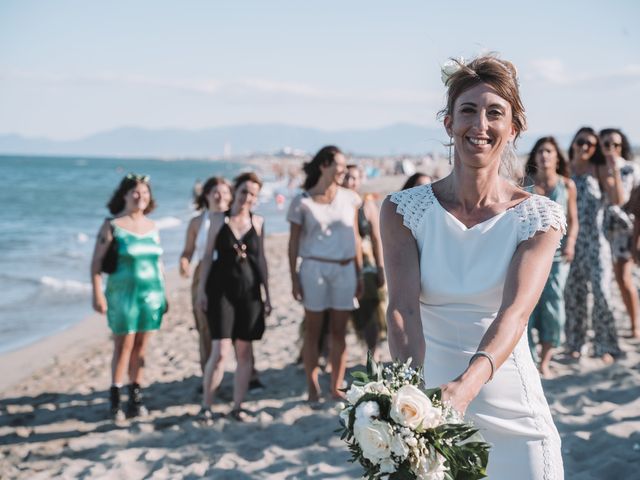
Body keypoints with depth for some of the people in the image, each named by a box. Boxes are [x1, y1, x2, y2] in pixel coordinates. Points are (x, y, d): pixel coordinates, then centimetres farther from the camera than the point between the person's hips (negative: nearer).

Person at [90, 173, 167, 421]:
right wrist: (97, 294, -14)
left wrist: (164, 293, 14)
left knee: (141, 346, 7)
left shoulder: (151, 226, 10)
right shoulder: (112, 226, -5)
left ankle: (135, 396, 15)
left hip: (151, 294, 4)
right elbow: (96, 262, -7)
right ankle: (115, 399, 7)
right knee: (124, 345, -3)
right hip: (123, 294, -4)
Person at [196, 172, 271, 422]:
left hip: (249, 292, 2)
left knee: (244, 352, 5)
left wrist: (267, 294, 10)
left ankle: (237, 406, 17)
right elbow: (208, 256, 3)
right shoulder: (219, 219, 1)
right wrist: (201, 289, 0)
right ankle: (206, 406, 3)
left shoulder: (258, 222, 6)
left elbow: (261, 259, 11)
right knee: (220, 352, -10)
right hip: (221, 290, -2)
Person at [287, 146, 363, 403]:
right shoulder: (302, 202, -2)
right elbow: (294, 242, 1)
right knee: (313, 331, 3)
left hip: (345, 270, 3)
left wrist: (360, 273, 9)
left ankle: (336, 386, 12)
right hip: (315, 268, -3)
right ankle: (313, 388, 9)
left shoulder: (350, 198, 7)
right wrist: (294, 278, -3)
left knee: (339, 331, 6)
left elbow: (355, 237, 11)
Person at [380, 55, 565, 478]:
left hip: (511, 411, 0)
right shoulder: (404, 210, -4)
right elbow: (403, 306, -17)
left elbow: (515, 312, -21)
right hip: (431, 410, 1)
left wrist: (467, 386, -39)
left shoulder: (539, 217, -6)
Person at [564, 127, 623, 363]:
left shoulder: (600, 170, 0)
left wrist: (615, 171, -19)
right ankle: (575, 343, 19)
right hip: (571, 240, 2)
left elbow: (617, 200, -10)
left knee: (601, 291, -7)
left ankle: (605, 346, 3)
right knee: (573, 292, 6)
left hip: (595, 240, -2)